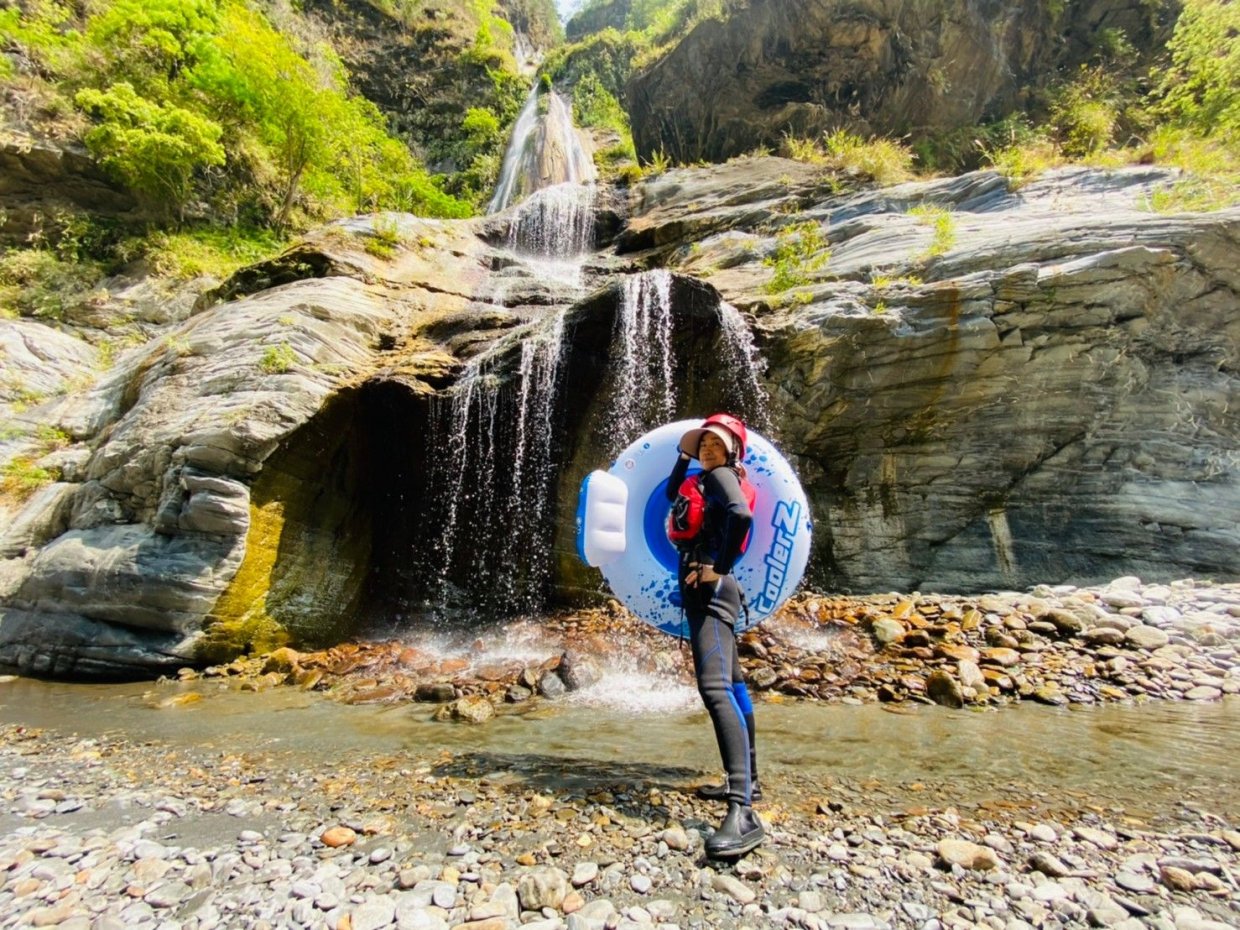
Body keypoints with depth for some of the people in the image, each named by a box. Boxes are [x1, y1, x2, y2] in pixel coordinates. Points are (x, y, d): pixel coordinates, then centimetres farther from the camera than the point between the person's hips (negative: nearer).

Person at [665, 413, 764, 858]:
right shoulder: (706, 479, 20)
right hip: (702, 589, 11)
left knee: (714, 687, -24)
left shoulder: (721, 476, -6)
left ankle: (743, 813, -29)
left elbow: (740, 514, -26)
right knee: (730, 685, 16)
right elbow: (672, 493, 36)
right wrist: (683, 456, 24)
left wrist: (717, 567, -20)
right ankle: (745, 781, 29)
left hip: (709, 587, -11)